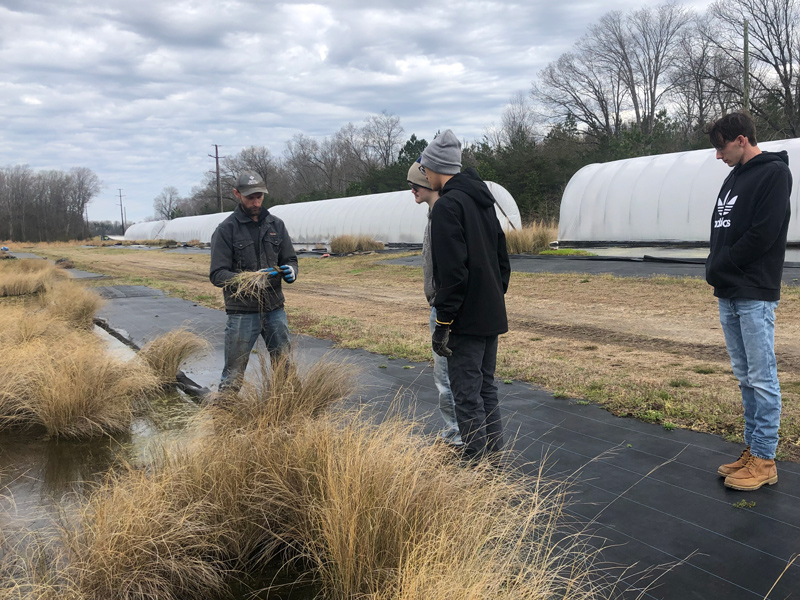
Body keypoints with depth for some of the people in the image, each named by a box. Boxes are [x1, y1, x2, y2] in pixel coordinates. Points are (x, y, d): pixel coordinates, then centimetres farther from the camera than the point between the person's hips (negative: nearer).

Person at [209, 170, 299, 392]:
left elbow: (290, 259, 13)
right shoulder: (226, 230, -5)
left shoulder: (276, 225, 9)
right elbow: (217, 275, -9)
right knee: (233, 375, 1)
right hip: (243, 313, -4)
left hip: (275, 309, 4)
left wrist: (290, 271, -11)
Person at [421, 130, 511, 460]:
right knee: (486, 386, 17)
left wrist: (443, 323, -19)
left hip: (467, 320, -9)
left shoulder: (447, 205, -15)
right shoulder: (484, 200, 14)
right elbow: (503, 260, 18)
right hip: (492, 315, 9)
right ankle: (494, 455, 26)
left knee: (467, 393, -1)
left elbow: (452, 271, -22)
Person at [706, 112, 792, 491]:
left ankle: (764, 461, 5)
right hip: (728, 295, 8)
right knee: (745, 376, 13)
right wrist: (715, 268, 2)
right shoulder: (734, 178, 18)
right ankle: (753, 450, 22)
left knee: (762, 378, -3)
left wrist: (720, 265, -9)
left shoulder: (774, 173, -7)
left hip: (755, 295, -8)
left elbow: (763, 235, -16)